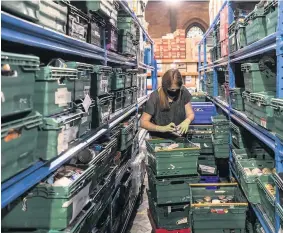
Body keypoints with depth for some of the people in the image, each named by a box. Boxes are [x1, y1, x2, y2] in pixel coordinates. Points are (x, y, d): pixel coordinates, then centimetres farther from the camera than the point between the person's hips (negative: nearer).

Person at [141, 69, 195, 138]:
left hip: (179, 137, 4)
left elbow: (190, 114, 3)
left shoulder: (183, 92, -6)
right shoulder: (155, 97, -15)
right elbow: (143, 122, -12)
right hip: (158, 138, -4)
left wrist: (187, 121, -20)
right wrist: (162, 128, -28)